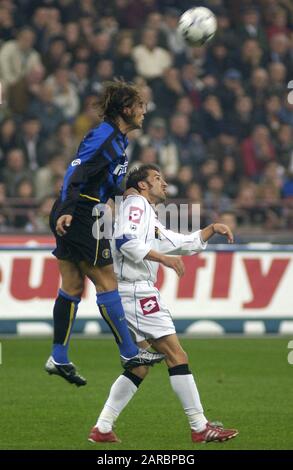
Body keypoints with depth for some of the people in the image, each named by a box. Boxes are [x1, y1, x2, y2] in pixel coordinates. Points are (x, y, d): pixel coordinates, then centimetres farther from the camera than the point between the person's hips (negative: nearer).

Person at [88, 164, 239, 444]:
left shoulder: (151, 221, 27)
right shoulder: (136, 203, -3)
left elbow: (185, 244, 31)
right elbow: (125, 241, -19)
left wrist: (212, 229, 19)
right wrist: (163, 258, -17)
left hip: (134, 293, 10)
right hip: (137, 291, -10)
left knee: (139, 366, 10)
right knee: (176, 355, -8)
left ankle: (102, 429, 5)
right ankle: (200, 427, -7)